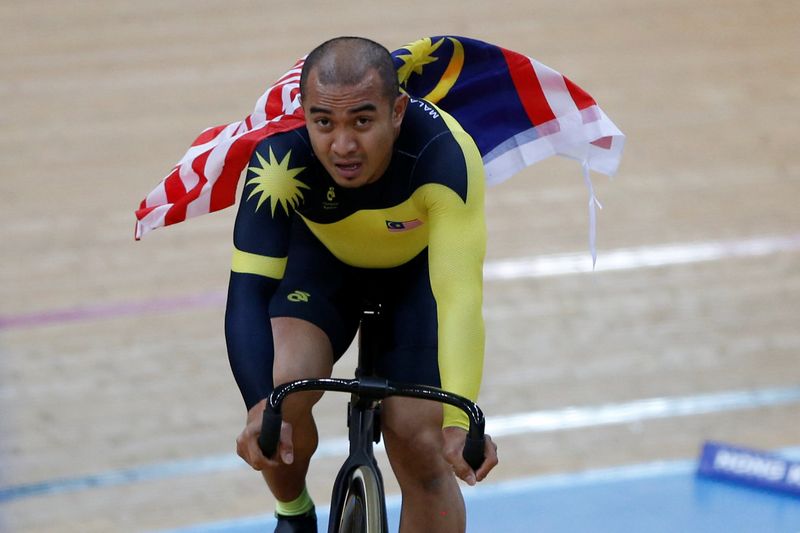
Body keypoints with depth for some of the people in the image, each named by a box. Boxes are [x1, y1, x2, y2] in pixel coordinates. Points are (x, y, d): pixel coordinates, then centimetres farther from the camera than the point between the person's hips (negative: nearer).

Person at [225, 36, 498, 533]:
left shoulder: (444, 155, -41)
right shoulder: (281, 156, -37)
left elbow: (460, 295, -46)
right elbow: (249, 289, -40)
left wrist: (459, 422, -57)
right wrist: (261, 408, -55)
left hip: (421, 264, -1)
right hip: (322, 255, 1)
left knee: (419, 444, -11)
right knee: (285, 386, -23)